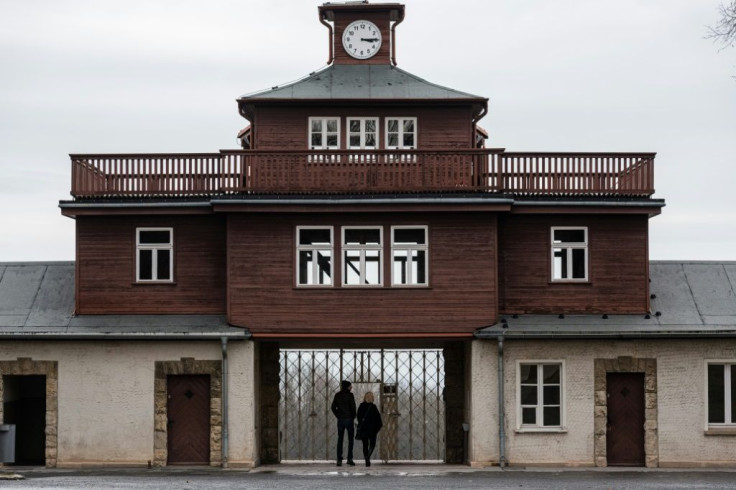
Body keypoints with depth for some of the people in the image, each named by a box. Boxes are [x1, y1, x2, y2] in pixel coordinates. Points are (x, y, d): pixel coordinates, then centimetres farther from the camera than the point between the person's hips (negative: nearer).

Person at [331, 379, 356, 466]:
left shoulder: (337, 395, 5)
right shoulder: (350, 395, -8)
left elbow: (333, 407, 4)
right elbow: (353, 407, -12)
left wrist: (338, 416, 8)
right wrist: (353, 417, 2)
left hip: (340, 420, 4)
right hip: (349, 419, -4)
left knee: (340, 440, 7)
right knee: (350, 439, 5)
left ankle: (339, 460, 3)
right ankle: (349, 458, -3)